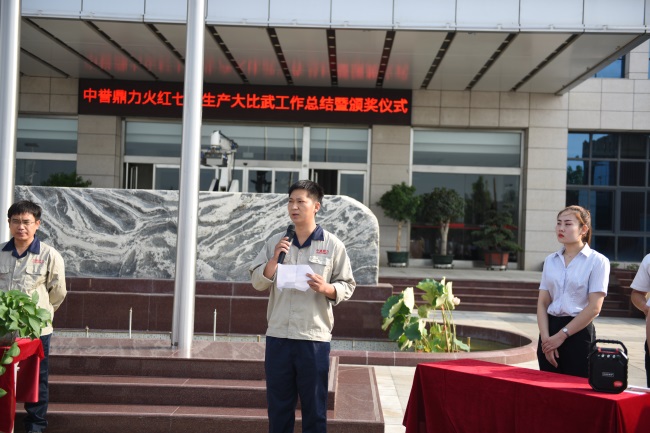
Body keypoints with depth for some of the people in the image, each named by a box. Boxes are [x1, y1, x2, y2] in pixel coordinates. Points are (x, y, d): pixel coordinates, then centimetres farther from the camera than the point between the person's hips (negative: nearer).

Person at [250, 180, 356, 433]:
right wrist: (274, 259, -11)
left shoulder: (333, 245, 1)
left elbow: (347, 286, 3)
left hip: (314, 337, -2)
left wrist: (326, 288, -17)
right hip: (277, 336, 3)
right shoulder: (275, 242, 8)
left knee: (314, 407, 7)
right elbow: (258, 283, 5)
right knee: (278, 404, 11)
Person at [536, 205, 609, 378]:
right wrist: (545, 337, -7)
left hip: (579, 333, -4)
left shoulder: (597, 261, -4)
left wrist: (562, 335, -11)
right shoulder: (551, 260, 11)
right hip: (550, 330, 5)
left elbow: (594, 308, -10)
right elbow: (542, 303, 8)